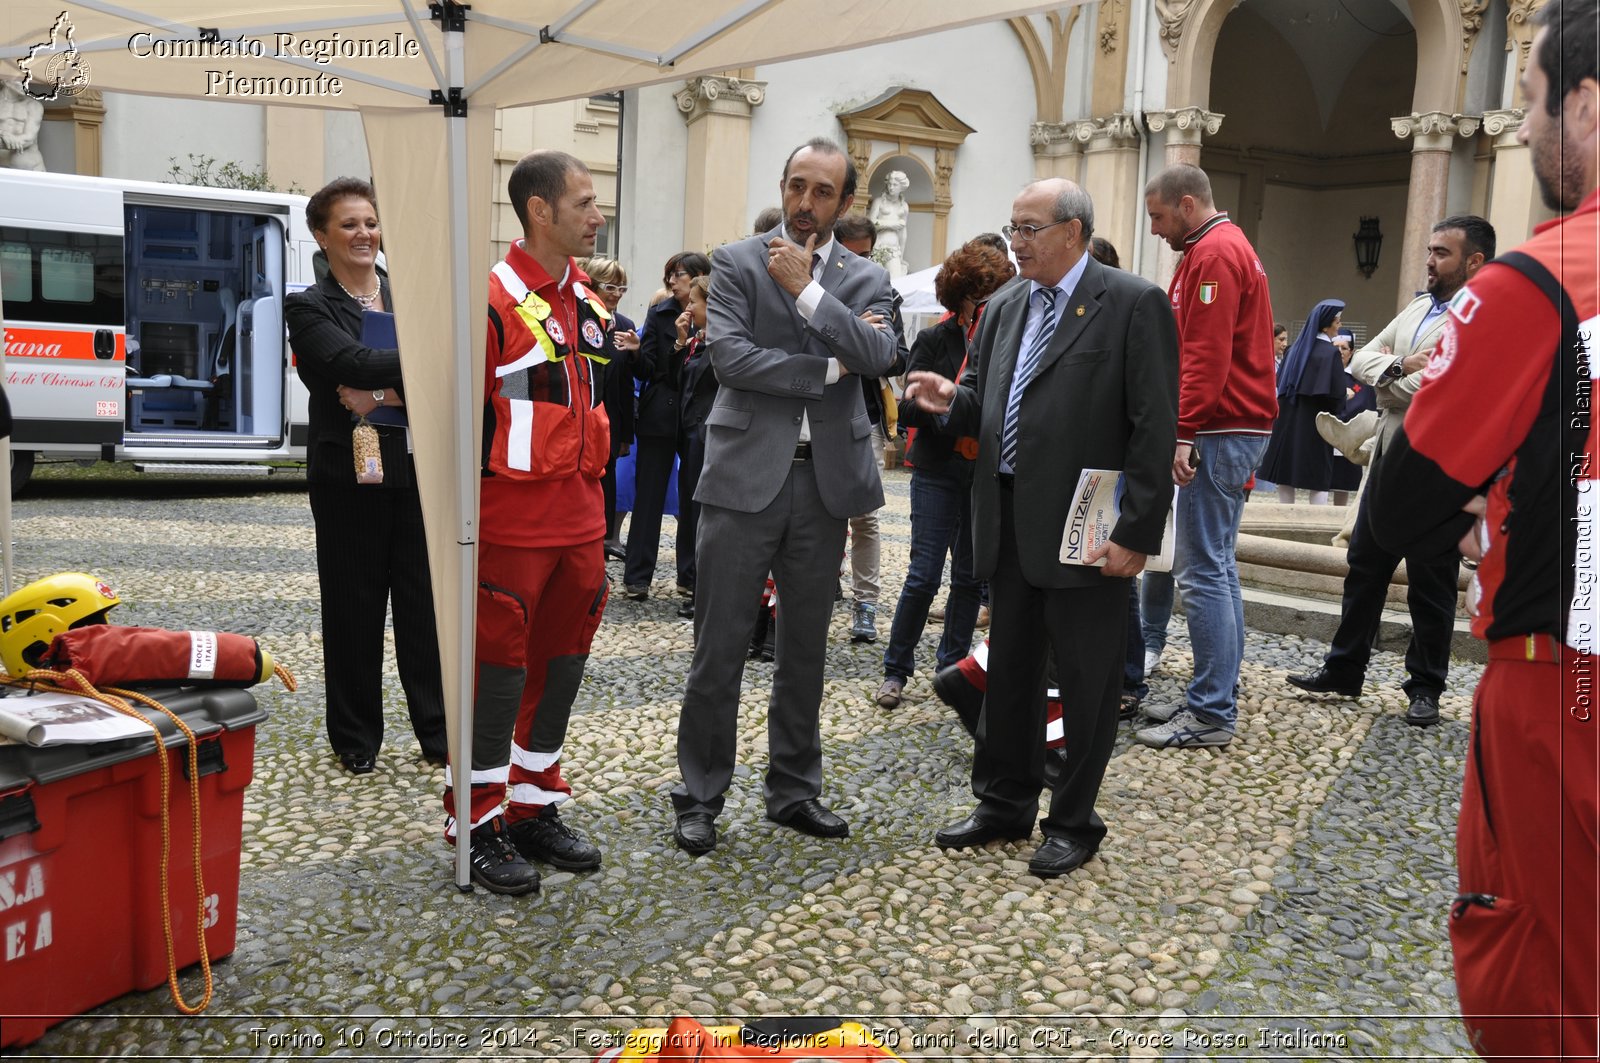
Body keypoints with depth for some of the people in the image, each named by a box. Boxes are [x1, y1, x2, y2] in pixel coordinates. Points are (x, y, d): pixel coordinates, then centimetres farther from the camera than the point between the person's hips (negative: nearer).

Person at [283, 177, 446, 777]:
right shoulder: (309, 308, 0)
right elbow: (354, 363, -19)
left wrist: (387, 394, -16)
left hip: (418, 472, 2)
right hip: (350, 478, -2)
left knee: (424, 604, 6)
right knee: (354, 609, 7)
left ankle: (437, 732, 17)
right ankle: (356, 739, 21)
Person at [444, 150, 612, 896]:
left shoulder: (588, 303, 13)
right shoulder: (493, 300, -12)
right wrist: (468, 510, -11)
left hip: (579, 518, 8)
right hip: (513, 520, -8)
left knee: (561, 660, 13)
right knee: (499, 665, 0)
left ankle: (536, 807, 28)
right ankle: (479, 825, 14)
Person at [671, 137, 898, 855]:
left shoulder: (864, 279, 10)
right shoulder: (736, 262, 3)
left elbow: (879, 355, -10)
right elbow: (730, 355, -12)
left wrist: (806, 287, -14)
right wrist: (828, 368, -11)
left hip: (825, 480, 3)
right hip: (745, 475, -3)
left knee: (805, 648, 12)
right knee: (719, 646, 1)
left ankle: (794, 789, 26)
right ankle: (699, 797, 15)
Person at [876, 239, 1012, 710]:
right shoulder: (934, 340, -2)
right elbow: (910, 407, -8)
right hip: (939, 471, -3)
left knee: (971, 575, 8)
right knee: (925, 574, -4)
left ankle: (952, 665, 22)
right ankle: (896, 669, 9)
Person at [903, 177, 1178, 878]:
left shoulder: (1133, 305, -8)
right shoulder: (1004, 308, 12)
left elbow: (1154, 428, -12)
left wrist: (1136, 531, -17)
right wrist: (952, 400, -6)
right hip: (1009, 524, 7)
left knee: (1086, 679, 5)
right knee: (1008, 669, 16)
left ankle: (1073, 822, 21)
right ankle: (1005, 804, 31)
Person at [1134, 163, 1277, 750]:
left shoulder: (1214, 254, -11)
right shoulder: (1227, 247, 23)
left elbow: (1207, 355, -20)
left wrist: (1183, 431, -23)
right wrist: (1186, 426, 17)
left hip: (1219, 432, -11)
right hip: (1237, 428, 11)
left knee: (1202, 571, -9)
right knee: (1216, 566, 13)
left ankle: (1211, 714, -4)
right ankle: (1216, 696, 20)